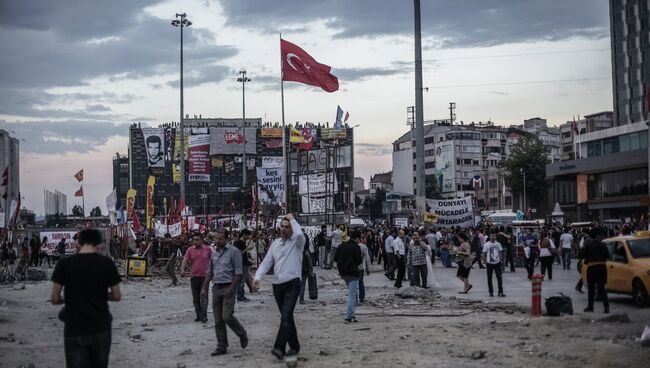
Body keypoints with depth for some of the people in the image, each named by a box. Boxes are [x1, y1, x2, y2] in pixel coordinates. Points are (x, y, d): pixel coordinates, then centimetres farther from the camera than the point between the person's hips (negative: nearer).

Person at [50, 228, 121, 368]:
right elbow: (117, 296, 0)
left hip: (75, 331, -1)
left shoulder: (64, 264, -8)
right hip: (101, 329, 2)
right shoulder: (107, 263, -5)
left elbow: (54, 299, -6)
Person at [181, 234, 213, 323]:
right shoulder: (190, 250, 4)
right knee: (195, 298, 8)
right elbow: (185, 260, -6)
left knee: (204, 296, -10)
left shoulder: (208, 249, 1)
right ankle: (199, 315, 18)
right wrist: (182, 269, -23)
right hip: (194, 276, 3)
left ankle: (204, 316, -12)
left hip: (204, 276, -3)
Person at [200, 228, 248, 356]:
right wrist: (204, 288, 14)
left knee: (227, 316, -13)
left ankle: (242, 334, 12)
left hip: (228, 287, -6)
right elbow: (210, 272, 20)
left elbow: (238, 272, -10)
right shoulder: (214, 253, 13)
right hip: (216, 288, 6)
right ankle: (222, 347, 11)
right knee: (218, 320, 5)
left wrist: (231, 288, -16)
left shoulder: (233, 251, -6)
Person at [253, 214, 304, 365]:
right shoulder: (276, 243, 13)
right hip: (277, 285, 6)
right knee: (287, 317, 13)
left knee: (286, 315, -19)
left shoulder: (297, 242, -3)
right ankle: (294, 348, 23)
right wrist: (258, 277, -5)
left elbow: (299, 234, -29)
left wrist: (292, 219, -13)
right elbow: (267, 262, 9)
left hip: (292, 284, -6)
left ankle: (279, 347, -25)